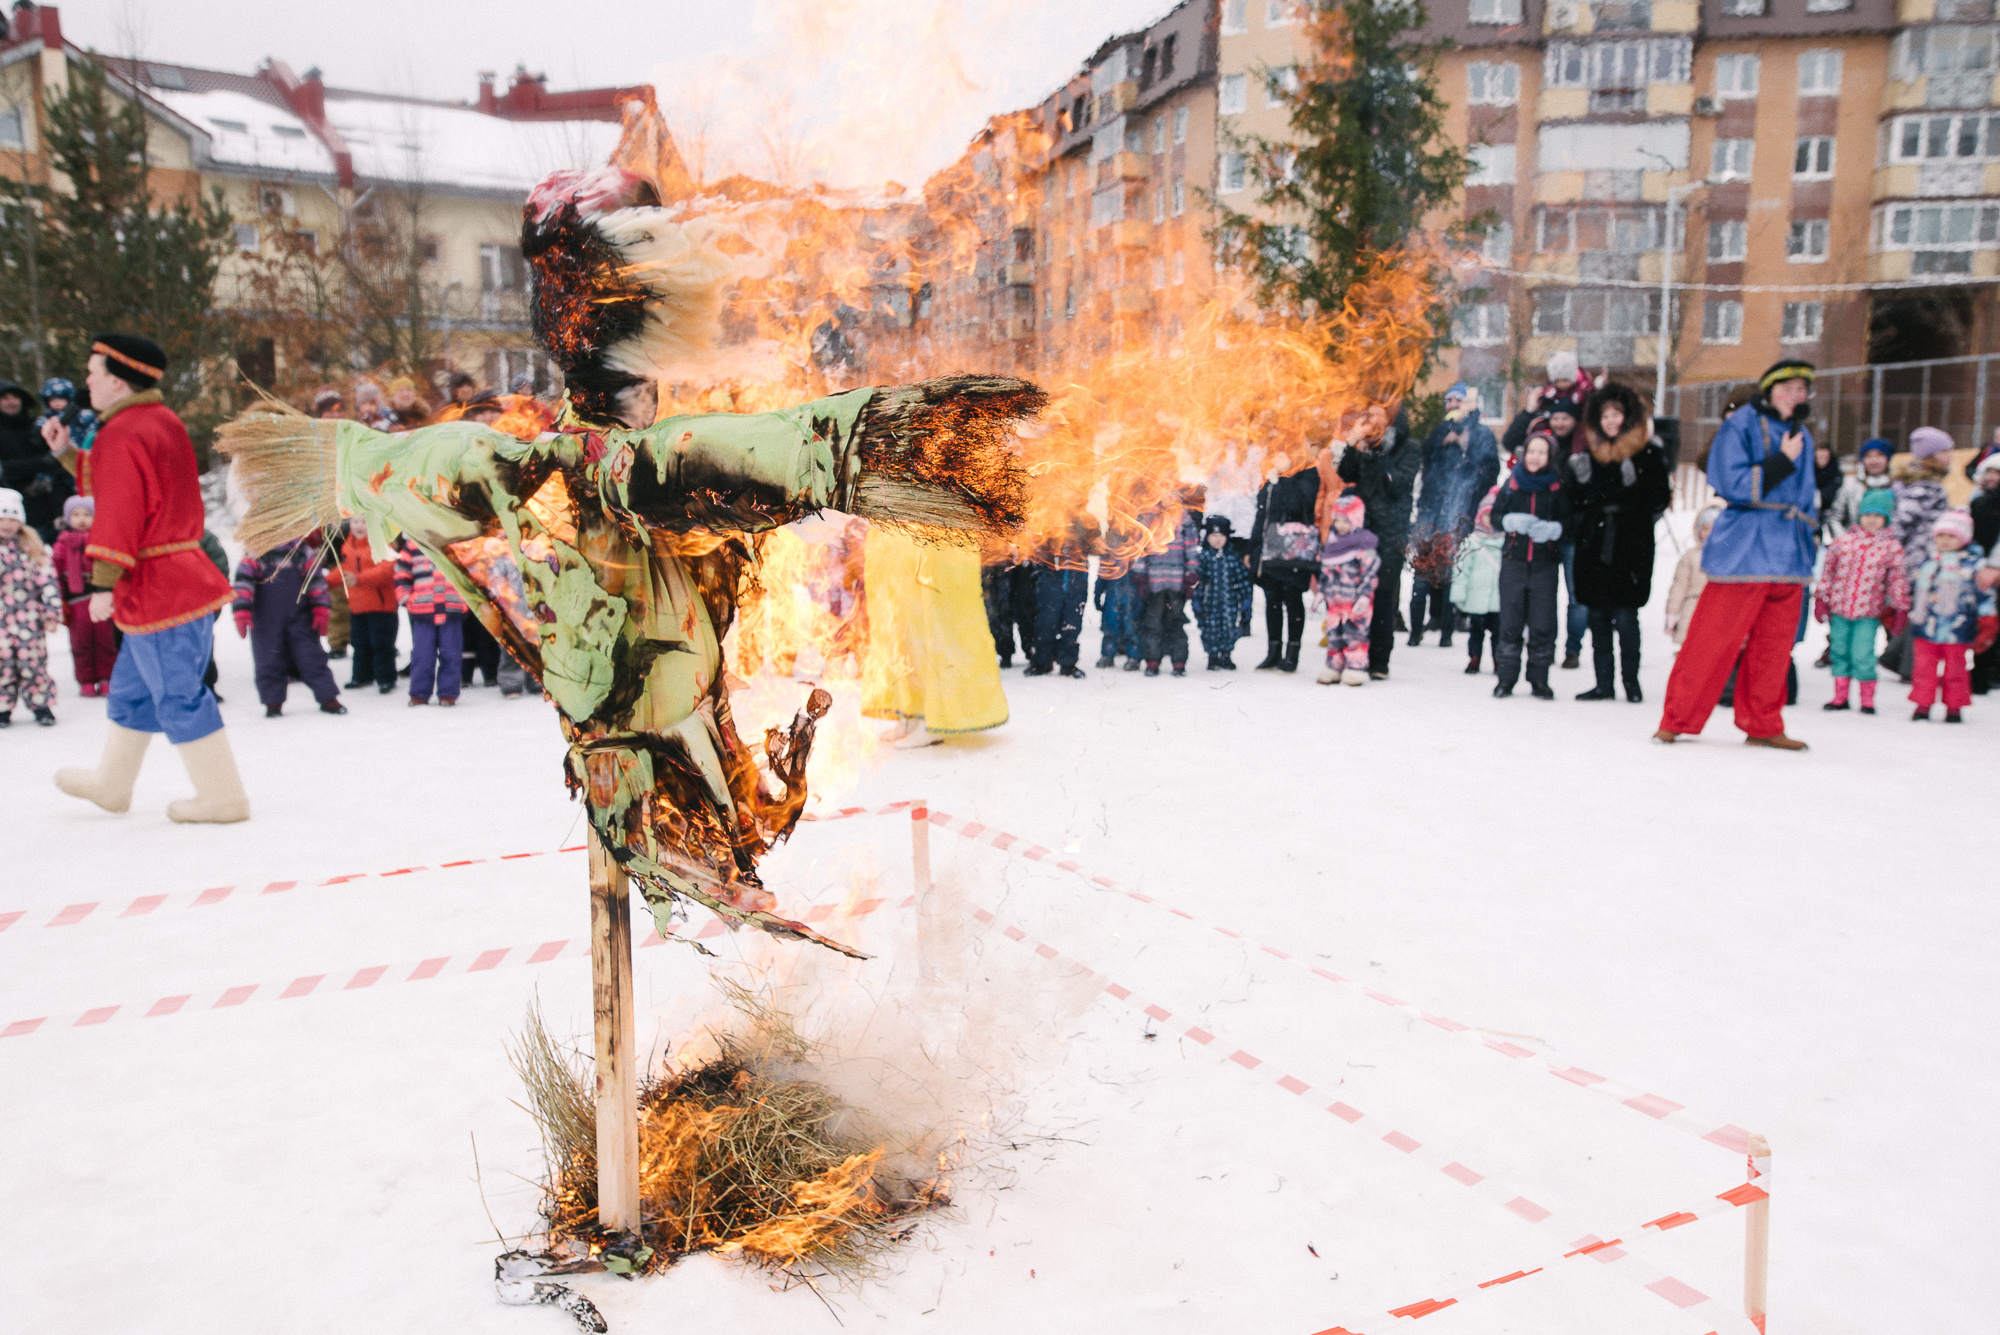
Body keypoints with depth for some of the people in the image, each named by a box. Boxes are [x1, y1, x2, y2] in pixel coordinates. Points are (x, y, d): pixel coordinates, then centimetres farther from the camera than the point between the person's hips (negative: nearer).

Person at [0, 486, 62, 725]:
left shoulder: (32, 547, 5)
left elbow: (47, 579, 4)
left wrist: (52, 612, -1)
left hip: (29, 618, 0)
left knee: (33, 661, 2)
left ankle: (41, 705, 13)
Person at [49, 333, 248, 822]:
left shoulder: (122, 436, -16)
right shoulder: (163, 422, 15)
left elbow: (119, 515, -20)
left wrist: (104, 583, -17)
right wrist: (67, 453, 24)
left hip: (155, 589, -10)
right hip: (184, 577, 11)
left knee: (178, 695, -2)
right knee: (132, 688, 23)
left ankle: (224, 798, 5)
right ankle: (112, 784, 38)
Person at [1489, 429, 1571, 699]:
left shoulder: (1559, 487, 2)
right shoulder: (1512, 482, 7)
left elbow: (1569, 522, 3)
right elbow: (1496, 514, 10)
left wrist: (1553, 528, -16)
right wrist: (1512, 521, -10)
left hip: (1545, 563, -1)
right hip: (1513, 559, 1)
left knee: (1543, 624, -1)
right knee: (1510, 621, 1)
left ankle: (1539, 679, 9)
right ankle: (1506, 678, 9)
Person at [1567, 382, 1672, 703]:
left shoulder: (1648, 452, -1)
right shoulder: (1590, 452, 12)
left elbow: (1660, 497, -5)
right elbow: (1576, 501, 17)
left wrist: (1634, 484, -15)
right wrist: (1579, 479, 3)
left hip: (1630, 547, -5)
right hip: (1594, 545, 5)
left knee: (1625, 616, -8)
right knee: (1598, 615, 6)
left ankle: (1631, 680, 6)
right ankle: (1603, 683, 13)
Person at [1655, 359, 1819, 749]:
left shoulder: (1801, 437, 17)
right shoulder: (1740, 425, -4)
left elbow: (1806, 497, 24)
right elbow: (1733, 485, -14)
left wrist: (1805, 542, 19)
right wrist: (1782, 463, -14)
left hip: (1788, 555, 7)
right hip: (1743, 551, -6)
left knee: (1774, 646, 9)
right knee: (1713, 639, -6)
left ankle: (1762, 725, 19)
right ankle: (1677, 720, 3)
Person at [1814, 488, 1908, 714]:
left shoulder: (1892, 547, 1)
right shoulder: (1843, 540, 4)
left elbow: (1897, 579, 6)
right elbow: (1828, 569, 9)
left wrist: (1900, 608, 5)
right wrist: (1821, 598, 7)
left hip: (1869, 612, -2)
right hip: (1839, 609, 2)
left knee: (1863, 655, -6)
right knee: (1839, 651, 10)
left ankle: (1867, 699, 10)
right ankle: (1840, 696, 21)